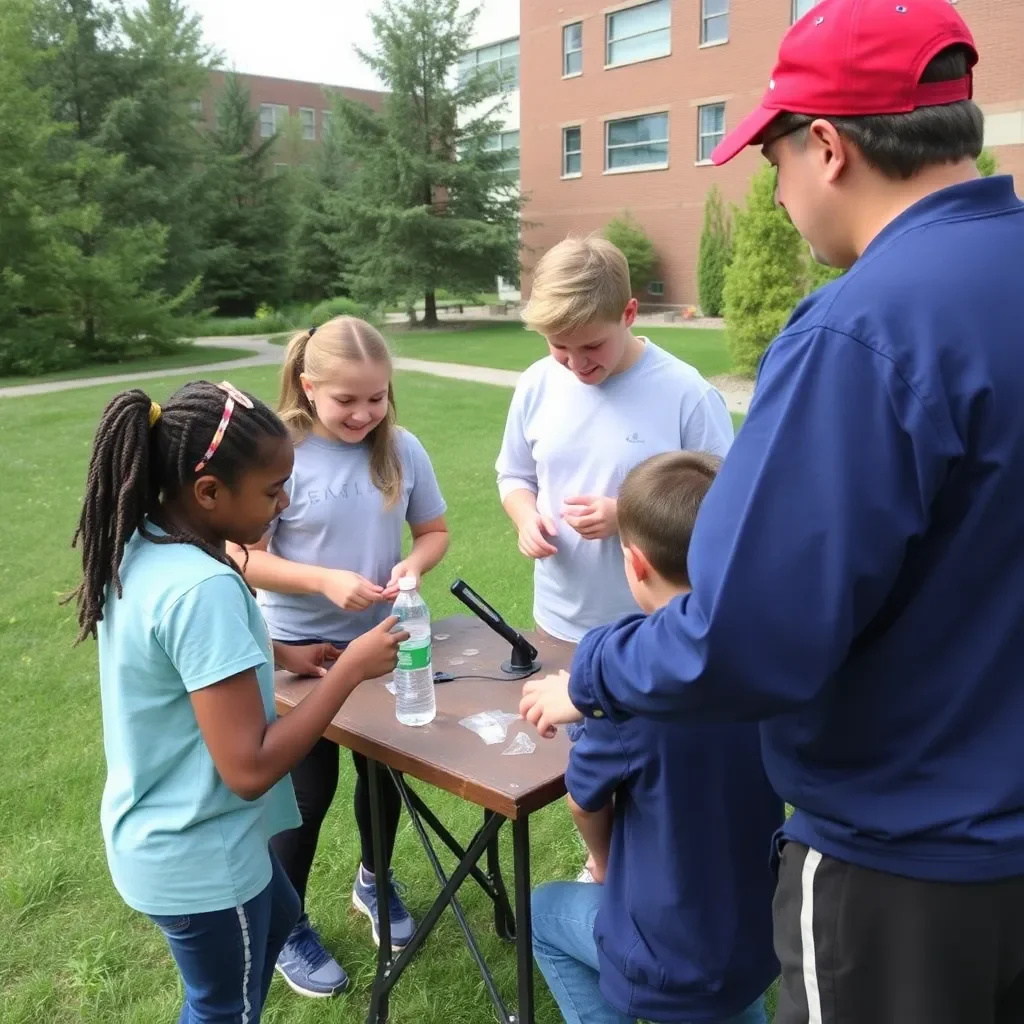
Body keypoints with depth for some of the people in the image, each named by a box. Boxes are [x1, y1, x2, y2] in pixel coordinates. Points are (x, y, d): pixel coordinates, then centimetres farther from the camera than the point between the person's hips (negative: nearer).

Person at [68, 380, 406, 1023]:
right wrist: (351, 669, -24)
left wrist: (271, 656, 5)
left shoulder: (139, 548, -5)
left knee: (278, 915, 32)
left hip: (156, 834, 9)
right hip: (198, 857, -9)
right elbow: (250, 769, -31)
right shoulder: (202, 589, -33)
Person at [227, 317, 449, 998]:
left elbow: (434, 531, 2)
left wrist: (413, 565, -19)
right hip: (301, 650, -4)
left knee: (384, 772, 21)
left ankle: (375, 881, 49)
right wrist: (326, 580, -29)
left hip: (381, 641, 4)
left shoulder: (403, 450, -8)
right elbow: (245, 557, -16)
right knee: (309, 789, 10)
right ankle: (286, 928, 33)